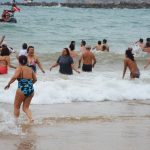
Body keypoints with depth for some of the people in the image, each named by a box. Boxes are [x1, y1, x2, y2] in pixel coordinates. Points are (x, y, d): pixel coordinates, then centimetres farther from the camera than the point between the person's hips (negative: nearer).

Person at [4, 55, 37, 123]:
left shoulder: (20, 68, -5)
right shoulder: (30, 69, 11)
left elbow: (15, 77, -22)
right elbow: (35, 79, 14)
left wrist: (8, 84, -11)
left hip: (22, 90, -5)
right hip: (31, 90, 5)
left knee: (16, 106, 14)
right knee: (25, 108, 14)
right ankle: (31, 119, -8)